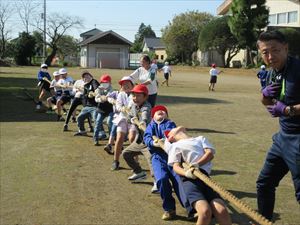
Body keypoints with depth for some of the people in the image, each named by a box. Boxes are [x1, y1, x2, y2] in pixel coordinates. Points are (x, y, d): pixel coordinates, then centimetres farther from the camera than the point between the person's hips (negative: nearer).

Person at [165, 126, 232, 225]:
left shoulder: (201, 139, 31)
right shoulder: (175, 145, 23)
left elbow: (210, 153, 11)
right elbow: (176, 166, 7)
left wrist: (197, 164, -10)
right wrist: (186, 173, -17)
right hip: (189, 179, -2)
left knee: (222, 211, -21)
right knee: (205, 211, -28)